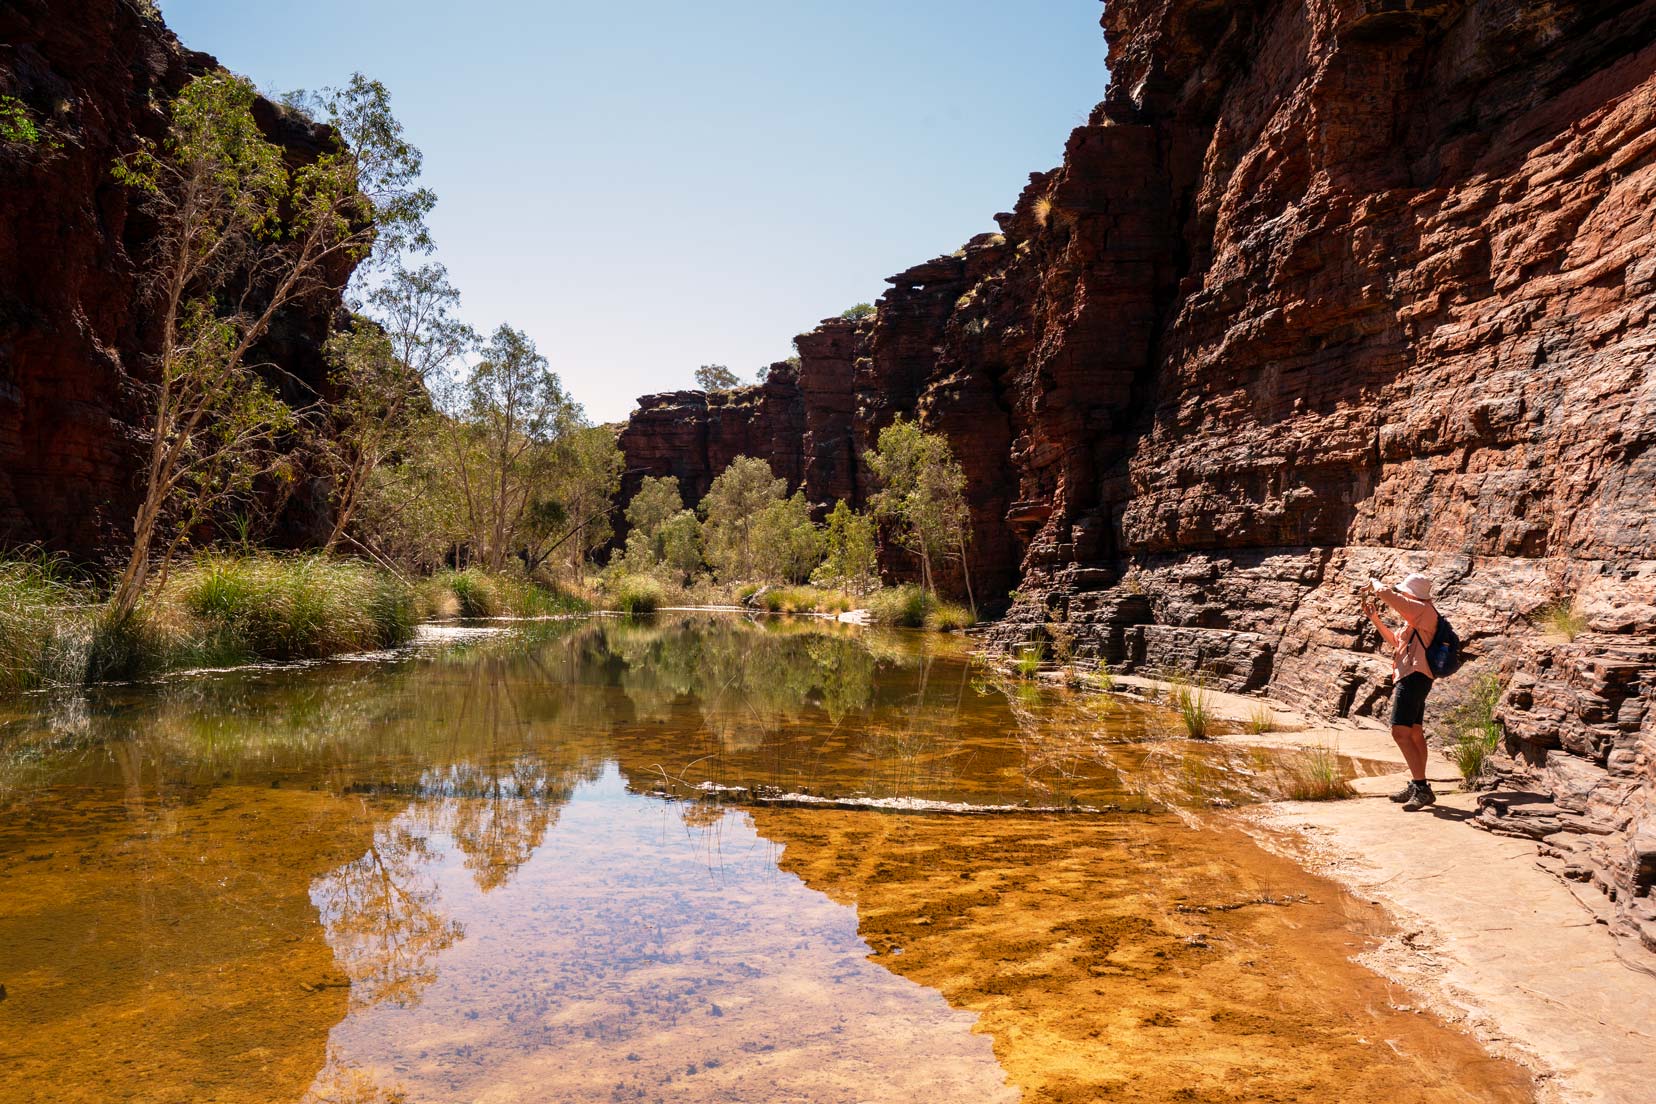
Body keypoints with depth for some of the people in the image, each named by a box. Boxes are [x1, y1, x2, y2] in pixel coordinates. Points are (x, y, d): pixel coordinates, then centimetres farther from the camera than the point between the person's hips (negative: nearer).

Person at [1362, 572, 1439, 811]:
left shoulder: (1424, 610, -13)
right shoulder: (1415, 618, 19)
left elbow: (1386, 594, -21)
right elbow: (1395, 639, 31)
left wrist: (1374, 584, 1)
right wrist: (1374, 617, 24)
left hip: (1413, 677, -11)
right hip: (1412, 678, 11)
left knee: (1400, 732, -15)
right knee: (1415, 733, 16)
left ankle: (1422, 788, -15)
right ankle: (1417, 787, 25)